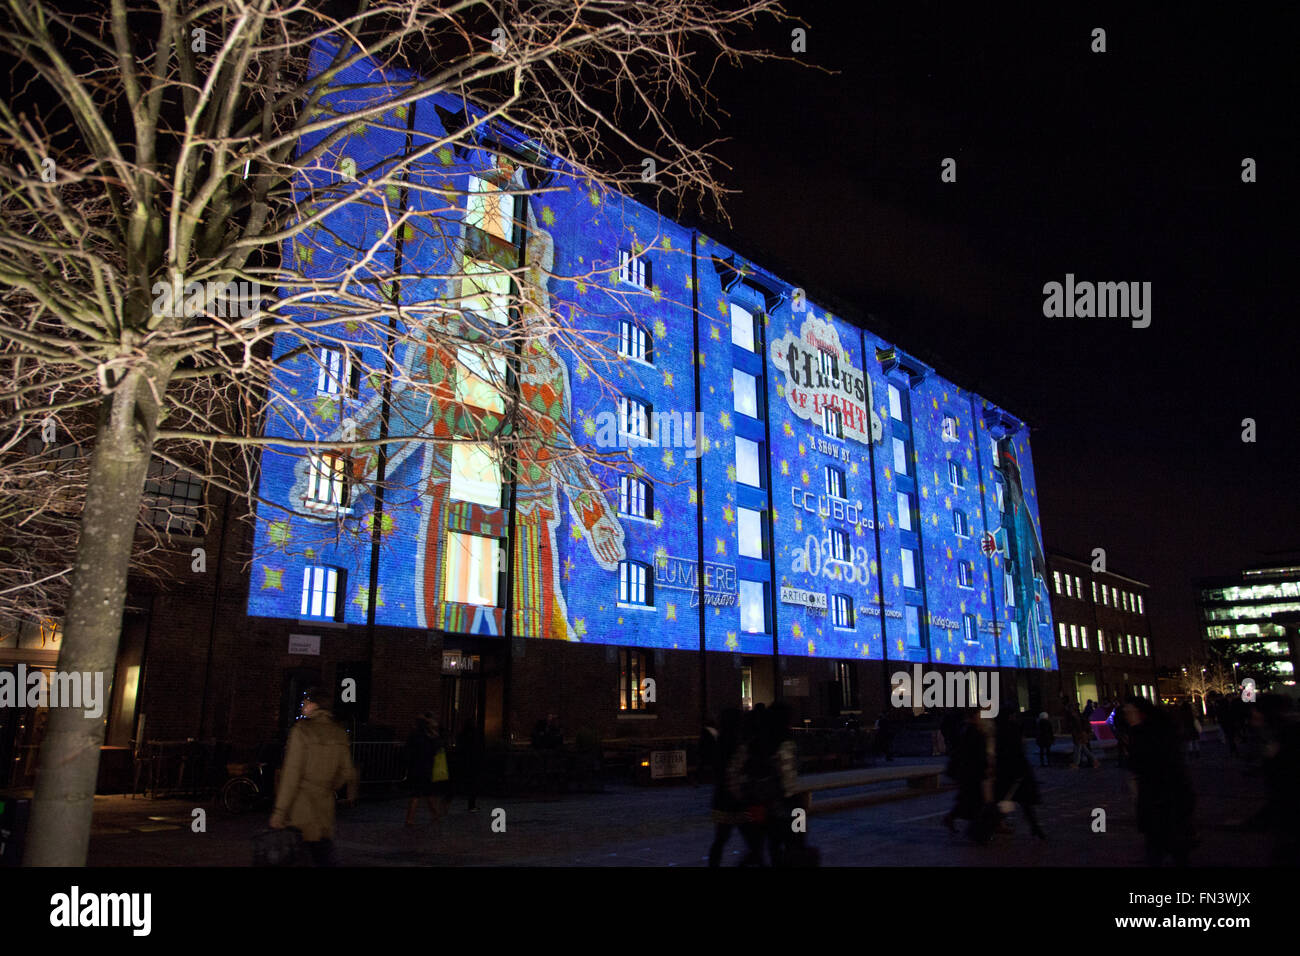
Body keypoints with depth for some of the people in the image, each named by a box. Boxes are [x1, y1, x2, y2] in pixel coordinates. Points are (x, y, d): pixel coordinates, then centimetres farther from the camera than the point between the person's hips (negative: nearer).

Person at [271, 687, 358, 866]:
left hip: (300, 805, -5)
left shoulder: (302, 730, -11)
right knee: (324, 856, 11)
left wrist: (280, 811, -10)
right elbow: (347, 772, 11)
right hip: (325, 804, 5)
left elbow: (292, 774, -14)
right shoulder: (339, 733, 5)